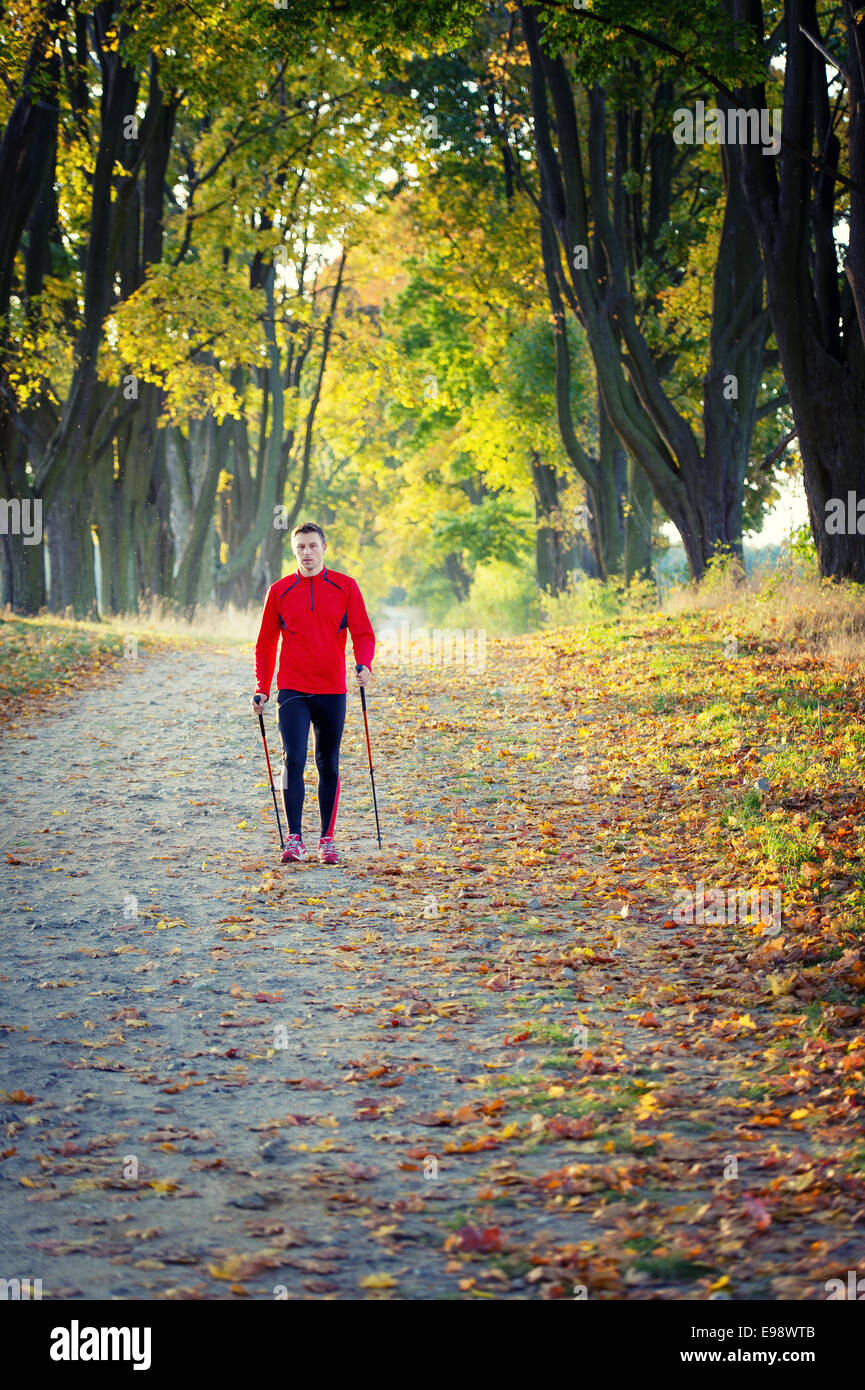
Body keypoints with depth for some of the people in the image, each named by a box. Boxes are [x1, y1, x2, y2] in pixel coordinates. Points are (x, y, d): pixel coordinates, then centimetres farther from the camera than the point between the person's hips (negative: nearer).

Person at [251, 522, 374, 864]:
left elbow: (363, 633, 2)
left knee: (328, 766, 7)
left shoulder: (345, 587, 3)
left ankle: (327, 839, 14)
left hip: (332, 691, 1)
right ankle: (294, 839, -10)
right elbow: (266, 644, 11)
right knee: (293, 760, -12)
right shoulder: (279, 591, 5)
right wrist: (262, 689, 6)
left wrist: (363, 664, -18)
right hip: (292, 691, 0)